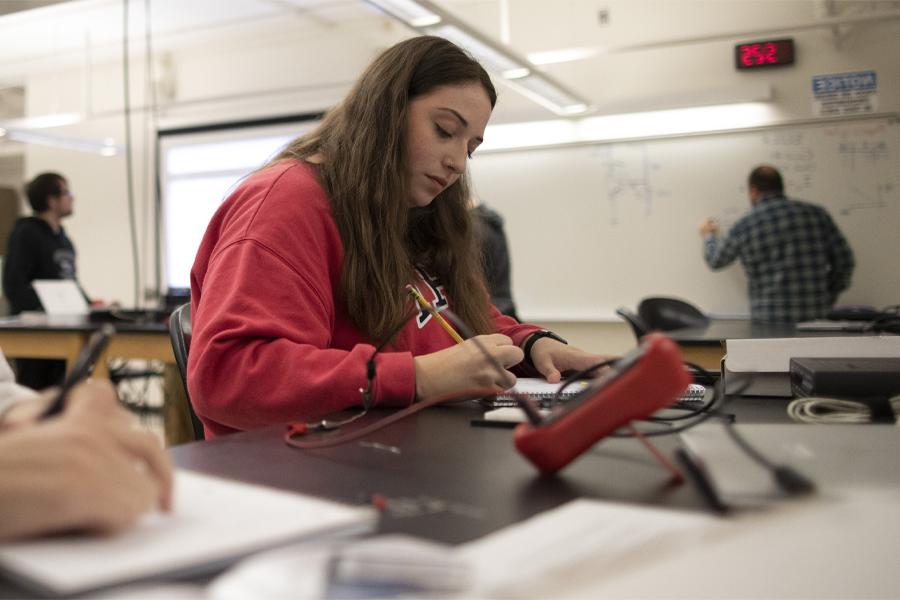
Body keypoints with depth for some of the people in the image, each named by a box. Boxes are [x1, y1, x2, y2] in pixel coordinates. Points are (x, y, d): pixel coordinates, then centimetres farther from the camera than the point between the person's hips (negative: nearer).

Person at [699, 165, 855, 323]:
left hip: (769, 323, -2)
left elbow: (715, 260, 16)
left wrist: (709, 236, 37)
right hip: (818, 319, 3)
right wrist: (827, 300, 18)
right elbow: (844, 261, 6)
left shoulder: (743, 228, -2)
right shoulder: (817, 214, 5)